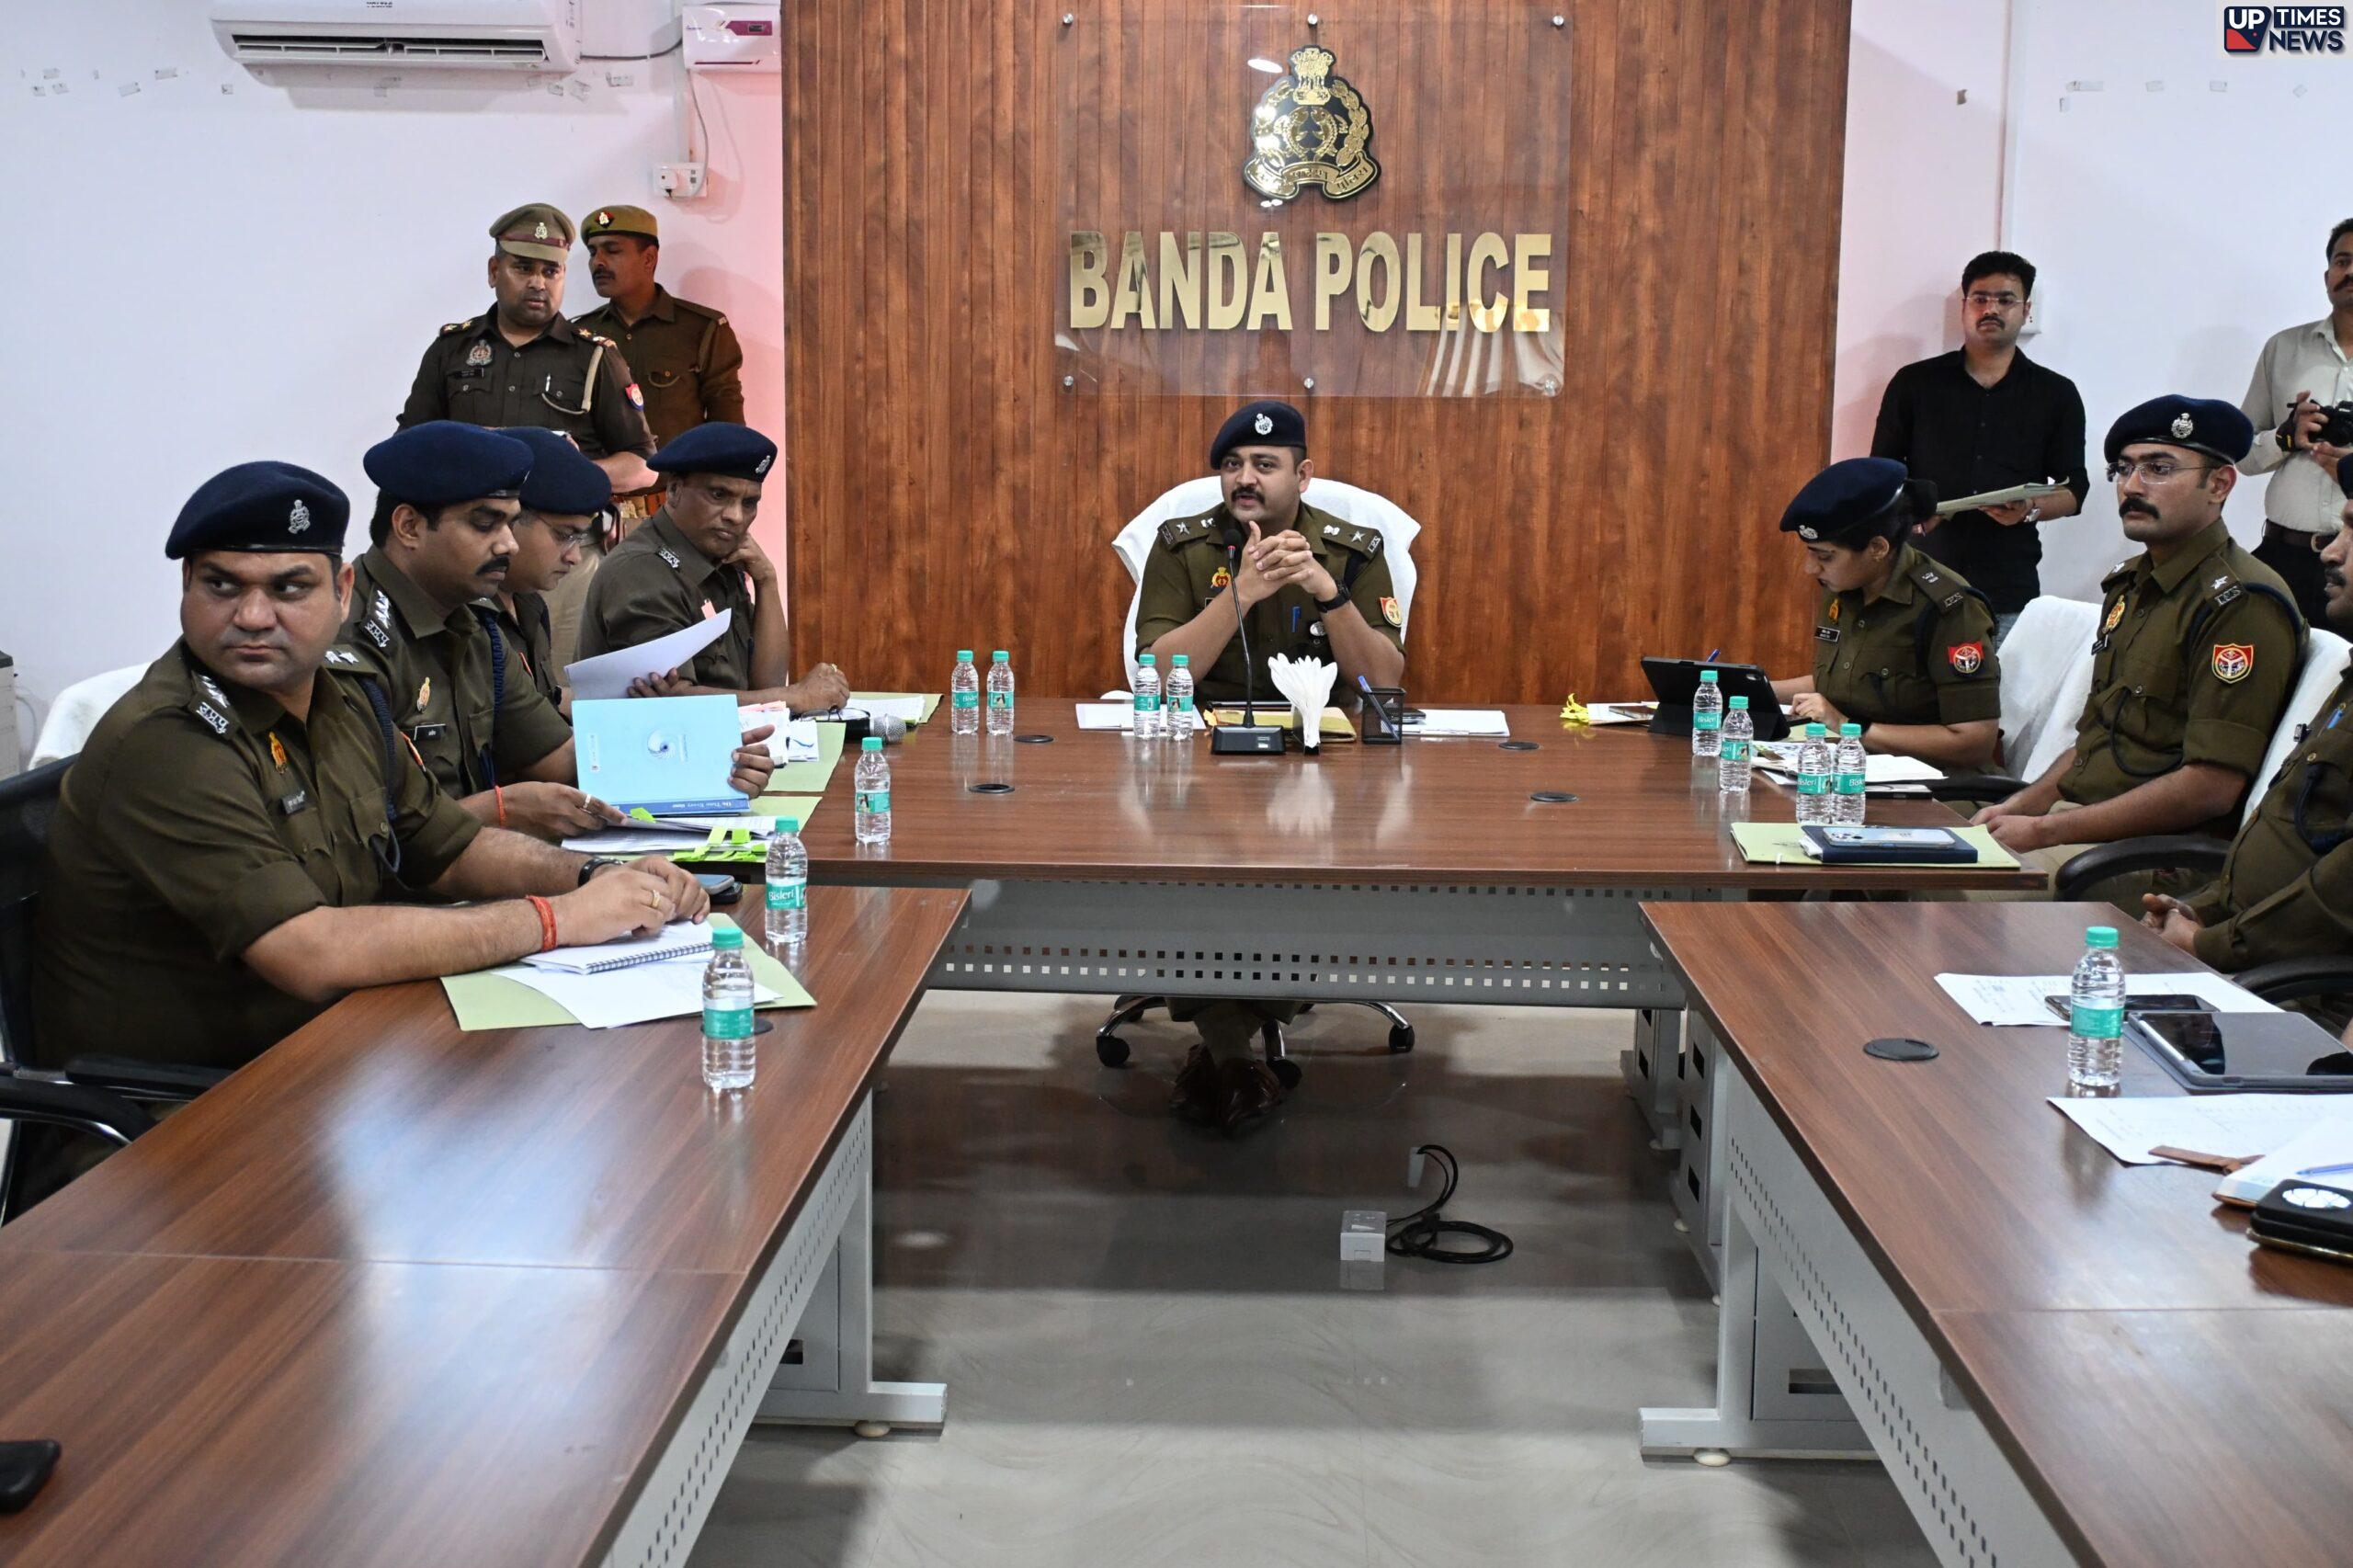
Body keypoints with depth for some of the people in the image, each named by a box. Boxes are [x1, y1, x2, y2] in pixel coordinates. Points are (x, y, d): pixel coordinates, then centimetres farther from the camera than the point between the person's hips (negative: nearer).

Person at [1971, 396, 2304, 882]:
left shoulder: (2241, 604, -13)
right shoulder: (2129, 584, 17)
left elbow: (2212, 787, -20)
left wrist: (2043, 831, -18)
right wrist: (2018, 807, 7)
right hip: (2080, 816, 9)